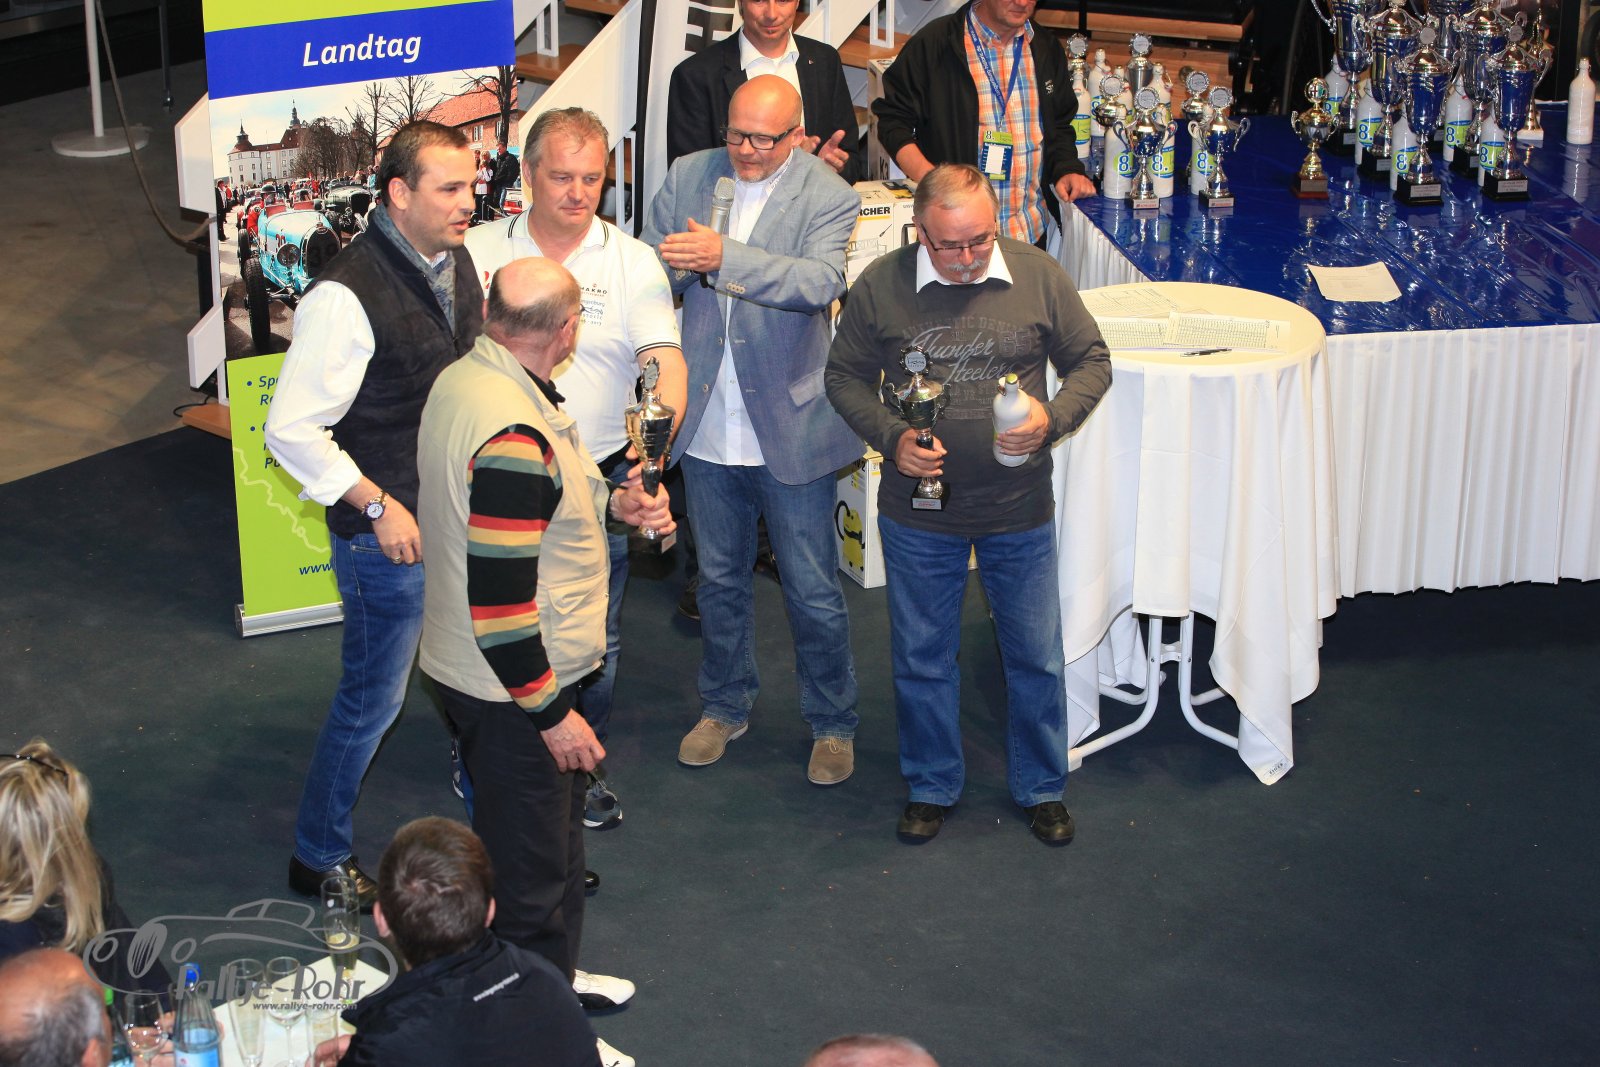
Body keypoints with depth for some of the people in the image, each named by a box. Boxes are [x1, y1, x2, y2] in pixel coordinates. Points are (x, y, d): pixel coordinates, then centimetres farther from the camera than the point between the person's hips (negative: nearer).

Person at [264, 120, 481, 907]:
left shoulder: (455, 260, 1)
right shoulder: (347, 296, -24)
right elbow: (292, 431, -20)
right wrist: (377, 505, -19)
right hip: (390, 533, -7)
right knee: (373, 701, 6)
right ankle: (319, 857, 25)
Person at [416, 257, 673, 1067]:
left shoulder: (463, 380, 0)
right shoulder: (511, 435, -31)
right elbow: (498, 600, -30)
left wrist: (611, 501, 7)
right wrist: (552, 713, -21)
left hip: (470, 668, 10)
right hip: (511, 693, -10)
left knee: (552, 843, 27)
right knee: (533, 870, 7)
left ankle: (553, 976, 46)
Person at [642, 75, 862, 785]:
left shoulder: (828, 198, -10)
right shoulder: (689, 176, 2)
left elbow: (823, 281, -27)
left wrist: (724, 257, -36)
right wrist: (673, 263, -20)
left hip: (789, 428, -4)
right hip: (708, 426, 4)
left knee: (813, 591, 6)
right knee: (719, 578, 19)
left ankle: (832, 724, 24)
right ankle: (723, 706, 38)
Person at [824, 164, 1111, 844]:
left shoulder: (1039, 277, -8)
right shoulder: (881, 287, -8)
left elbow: (1091, 362, 2)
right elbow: (845, 376, 2)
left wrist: (1051, 419, -16)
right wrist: (892, 436, -14)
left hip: (1020, 511, 0)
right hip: (918, 513, 0)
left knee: (1036, 657, 11)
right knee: (922, 657, 13)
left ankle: (1041, 788, 32)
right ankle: (932, 787, 33)